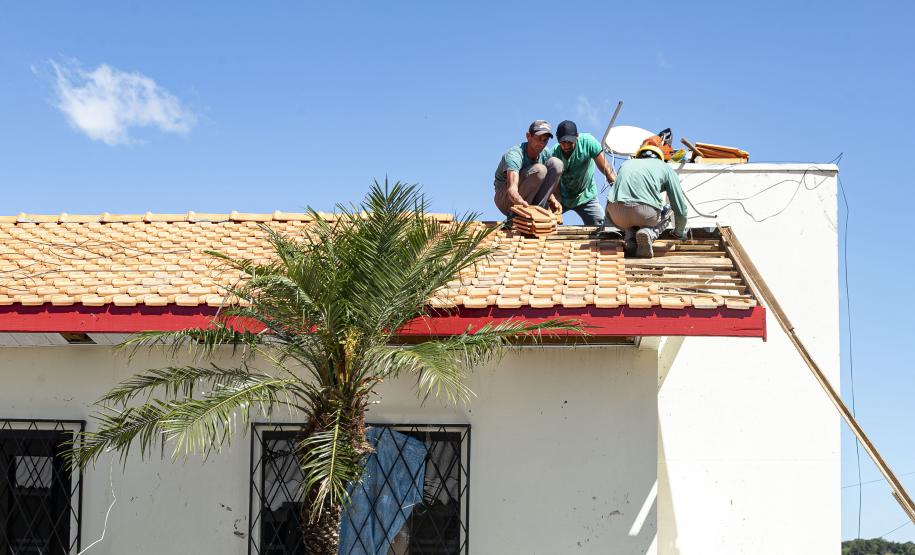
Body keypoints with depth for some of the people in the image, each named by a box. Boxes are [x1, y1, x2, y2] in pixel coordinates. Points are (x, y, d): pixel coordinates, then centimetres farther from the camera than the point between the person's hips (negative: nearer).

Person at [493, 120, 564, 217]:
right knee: (539, 170, -31)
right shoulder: (514, 155, -26)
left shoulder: (545, 153, -3)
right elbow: (512, 189, -42)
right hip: (505, 200, -7)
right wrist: (522, 203, -63)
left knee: (556, 164, -13)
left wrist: (552, 200, -12)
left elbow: (544, 184, 8)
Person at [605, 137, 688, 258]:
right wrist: (679, 232, 42)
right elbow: (680, 207, 22)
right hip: (645, 214, -3)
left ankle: (630, 236, 7)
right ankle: (649, 232, -1)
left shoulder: (626, 164, 31)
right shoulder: (666, 168, 23)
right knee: (665, 215, 32)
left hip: (617, 215, 3)